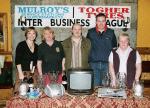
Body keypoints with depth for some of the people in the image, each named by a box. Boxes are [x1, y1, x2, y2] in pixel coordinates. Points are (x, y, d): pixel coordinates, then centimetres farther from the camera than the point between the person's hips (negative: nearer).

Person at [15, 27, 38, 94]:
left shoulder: (36, 47, 10)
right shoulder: (21, 45, -5)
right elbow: (17, 60, -9)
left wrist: (33, 70, 4)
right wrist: (20, 73, -14)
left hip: (33, 72, 5)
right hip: (23, 71, -5)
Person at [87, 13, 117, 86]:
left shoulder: (111, 32, 6)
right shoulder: (90, 32, 5)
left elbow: (114, 47, 11)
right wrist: (88, 60, 3)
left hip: (107, 63, 1)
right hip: (93, 63, 0)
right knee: (95, 85, 3)